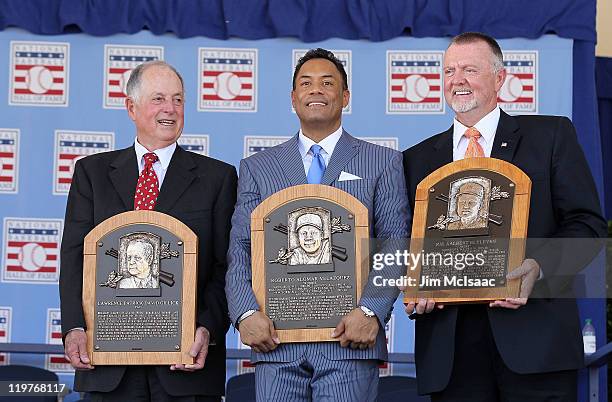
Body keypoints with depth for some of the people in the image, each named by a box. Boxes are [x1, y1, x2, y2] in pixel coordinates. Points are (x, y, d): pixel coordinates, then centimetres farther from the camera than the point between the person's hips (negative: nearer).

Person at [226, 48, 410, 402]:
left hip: (349, 337, -1)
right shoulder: (257, 167, 15)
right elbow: (240, 251, 9)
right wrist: (246, 313, -8)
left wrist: (372, 312, -13)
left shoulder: (383, 163, 10)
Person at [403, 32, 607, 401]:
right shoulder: (418, 160, 17)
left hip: (534, 335, -2)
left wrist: (538, 267, -17)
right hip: (450, 343, 3)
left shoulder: (552, 136, 7)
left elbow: (587, 223, 0)